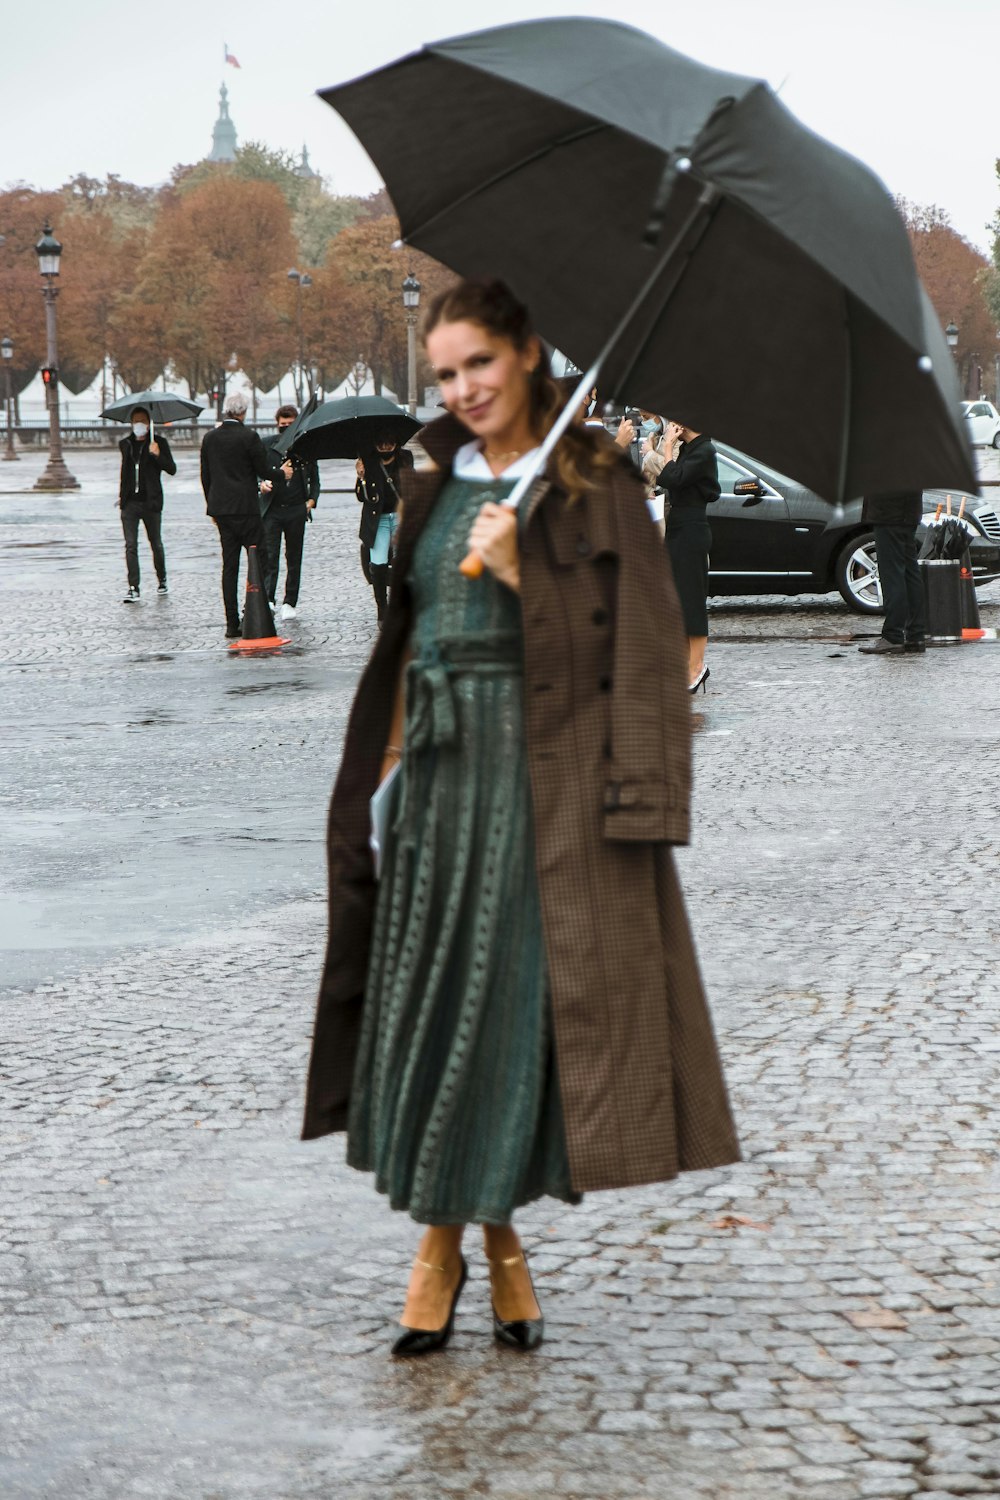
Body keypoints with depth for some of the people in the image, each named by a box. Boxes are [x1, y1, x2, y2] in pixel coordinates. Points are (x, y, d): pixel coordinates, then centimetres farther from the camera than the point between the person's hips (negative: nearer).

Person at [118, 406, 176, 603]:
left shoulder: (158, 443, -1)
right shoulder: (125, 444, 11)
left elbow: (172, 469, -9)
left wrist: (157, 455, -25)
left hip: (151, 502, -3)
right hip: (130, 503, 3)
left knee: (156, 544, 8)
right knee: (131, 545, -6)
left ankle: (162, 580, 30)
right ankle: (133, 588, -8)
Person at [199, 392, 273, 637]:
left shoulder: (209, 438, 6)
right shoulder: (249, 436, -11)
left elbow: (205, 477, 11)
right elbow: (265, 473, -7)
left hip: (221, 508, 6)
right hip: (246, 509, -6)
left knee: (229, 565, 7)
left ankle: (232, 622, 5)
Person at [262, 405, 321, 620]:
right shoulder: (267, 446, 3)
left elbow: (314, 477, 15)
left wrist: (312, 499, 1)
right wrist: (279, 473, -17)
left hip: (296, 509, 2)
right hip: (272, 509, -2)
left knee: (294, 558, 9)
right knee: (269, 557, -12)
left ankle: (290, 603, 16)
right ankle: (267, 600, -17)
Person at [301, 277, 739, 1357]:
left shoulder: (596, 486, -2)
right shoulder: (433, 489, 14)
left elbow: (628, 641, -9)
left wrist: (520, 574, -18)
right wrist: (390, 762, 10)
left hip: (546, 775, -5)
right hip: (440, 772, 5)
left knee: (516, 1000, -3)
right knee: (428, 1000, 2)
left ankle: (484, 1237, 10)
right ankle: (458, 1236, 12)